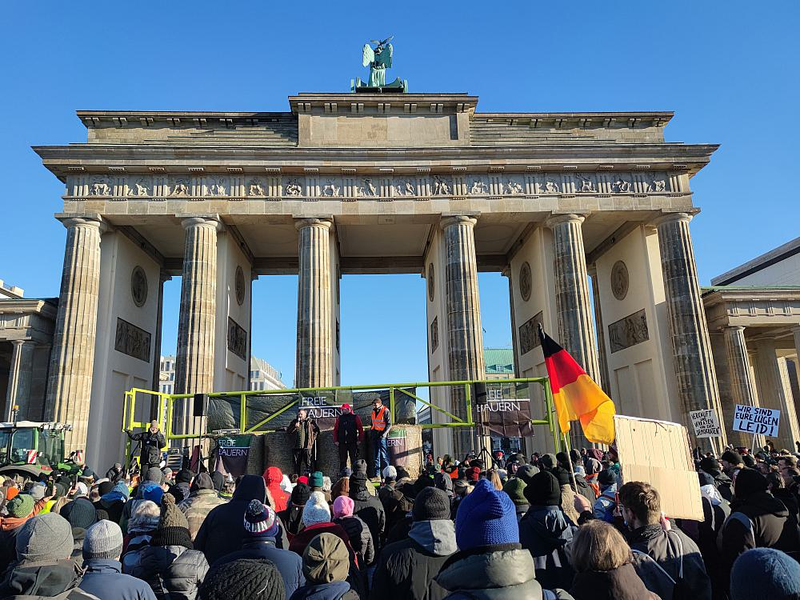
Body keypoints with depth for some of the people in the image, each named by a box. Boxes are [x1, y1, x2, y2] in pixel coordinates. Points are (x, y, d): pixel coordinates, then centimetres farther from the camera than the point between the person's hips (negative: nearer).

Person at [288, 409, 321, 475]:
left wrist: (312, 439, 4)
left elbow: (317, 430, 10)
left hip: (307, 447, -3)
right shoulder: (294, 421, 10)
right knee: (297, 464, 8)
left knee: (309, 464, -4)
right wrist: (295, 427, -10)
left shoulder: (310, 422, 2)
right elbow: (288, 431, 6)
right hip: (297, 447, 3)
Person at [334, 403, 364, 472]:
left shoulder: (355, 417, 1)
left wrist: (360, 440, -4)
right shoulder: (339, 418, 8)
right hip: (342, 443, 2)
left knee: (354, 460, 0)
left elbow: (360, 429, 2)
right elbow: (335, 429, 9)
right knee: (342, 460, 5)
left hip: (353, 442, -2)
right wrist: (336, 440, 2)